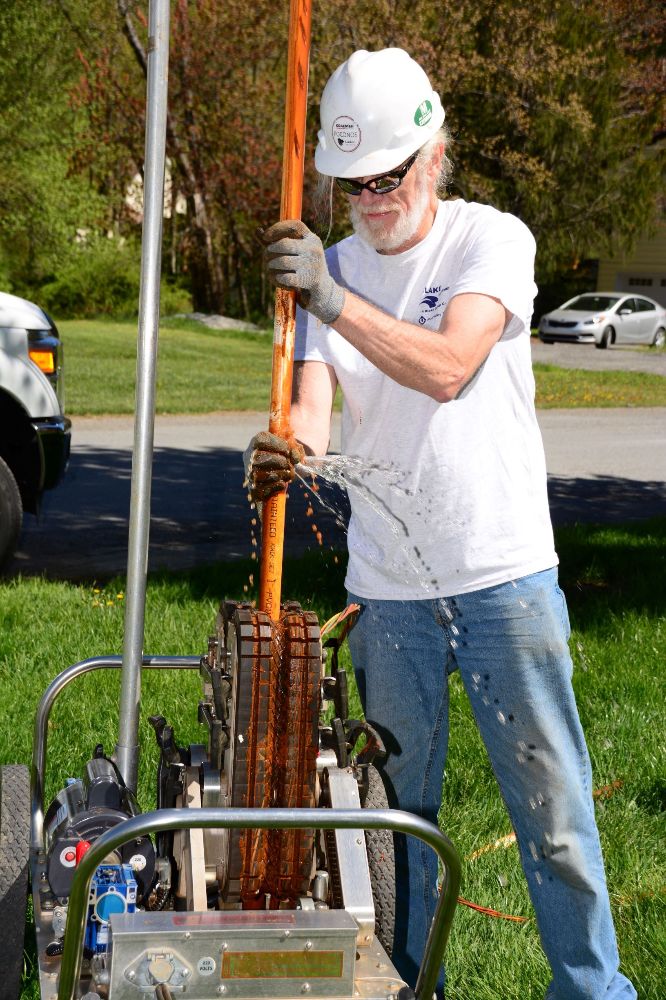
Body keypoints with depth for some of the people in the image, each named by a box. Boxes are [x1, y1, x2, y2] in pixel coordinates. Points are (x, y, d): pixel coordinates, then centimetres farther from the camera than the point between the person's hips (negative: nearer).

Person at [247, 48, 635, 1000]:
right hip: (386, 590, 3)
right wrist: (286, 448, -30)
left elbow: (447, 367, -21)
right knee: (398, 806, 12)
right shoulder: (328, 268, 6)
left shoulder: (493, 240, -5)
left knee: (552, 804, 4)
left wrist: (333, 299, -30)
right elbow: (312, 403, -7)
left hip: (505, 574, -3)